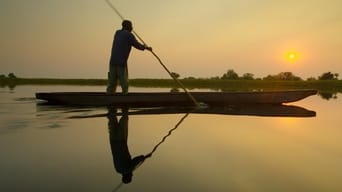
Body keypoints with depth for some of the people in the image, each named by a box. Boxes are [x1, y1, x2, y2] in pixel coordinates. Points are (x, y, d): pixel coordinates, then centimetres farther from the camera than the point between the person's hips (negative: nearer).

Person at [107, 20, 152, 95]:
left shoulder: (117, 32, 19)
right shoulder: (129, 34, -1)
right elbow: (137, 45, 1)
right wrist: (146, 47, 19)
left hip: (112, 61, 6)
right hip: (121, 62, -6)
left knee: (111, 83, 6)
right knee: (124, 83, 0)